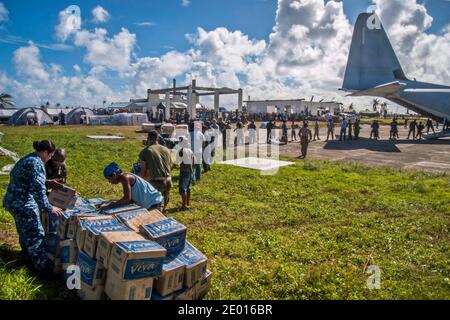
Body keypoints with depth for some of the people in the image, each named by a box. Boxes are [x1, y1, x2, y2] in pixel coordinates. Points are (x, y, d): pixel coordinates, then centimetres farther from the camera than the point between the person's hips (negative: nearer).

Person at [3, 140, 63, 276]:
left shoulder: (27, 158, 12)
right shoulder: (37, 163, -19)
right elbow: (38, 189, -26)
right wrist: (48, 208, -21)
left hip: (12, 200, 10)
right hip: (23, 204, -10)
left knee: (24, 232, 26)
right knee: (35, 235, -2)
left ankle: (28, 256, 44)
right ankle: (43, 268, 5)